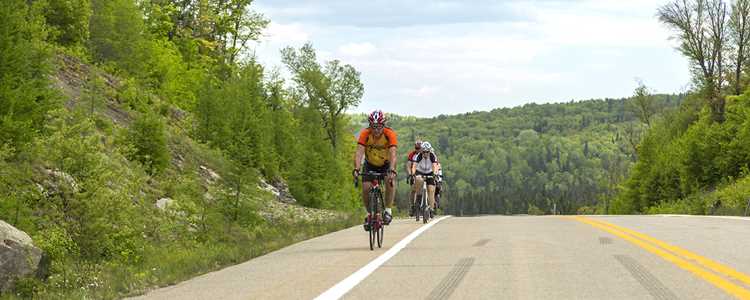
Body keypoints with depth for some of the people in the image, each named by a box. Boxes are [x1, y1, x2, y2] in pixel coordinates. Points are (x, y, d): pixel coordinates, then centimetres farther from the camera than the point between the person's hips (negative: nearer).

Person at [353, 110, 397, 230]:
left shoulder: (390, 134, -30)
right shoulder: (365, 134, -27)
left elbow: (393, 154, -40)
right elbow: (359, 152, -35)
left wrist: (392, 170, -56)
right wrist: (356, 169, -51)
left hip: (386, 164, -1)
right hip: (370, 164, 1)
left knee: (390, 182, -28)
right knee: (366, 188, -16)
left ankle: (388, 210, -9)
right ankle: (370, 214, 7)